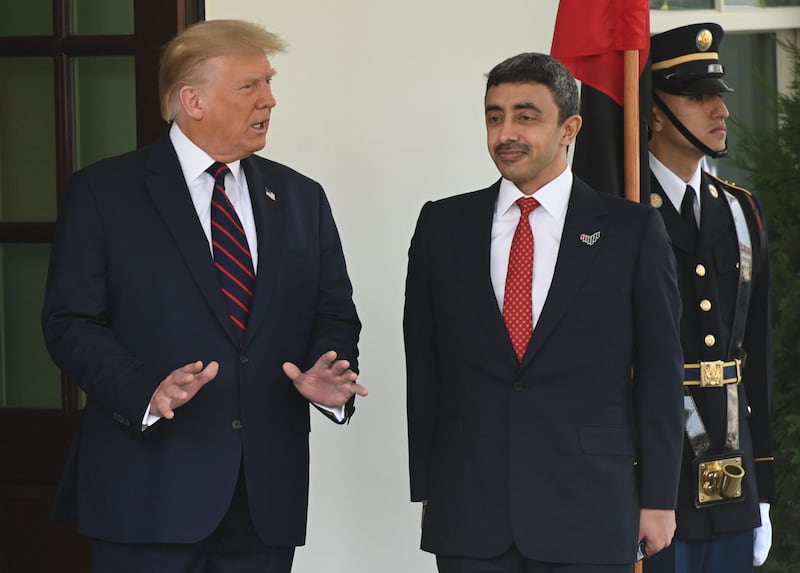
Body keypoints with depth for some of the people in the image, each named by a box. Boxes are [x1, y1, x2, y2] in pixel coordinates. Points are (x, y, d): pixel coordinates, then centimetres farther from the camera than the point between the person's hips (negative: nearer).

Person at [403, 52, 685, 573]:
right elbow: (423, 368, 9)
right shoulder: (443, 226, 8)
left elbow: (660, 372, 2)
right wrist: (426, 489, 7)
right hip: (468, 514, 2)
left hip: (588, 512, -2)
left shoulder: (633, 229, 1)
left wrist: (658, 497, -1)